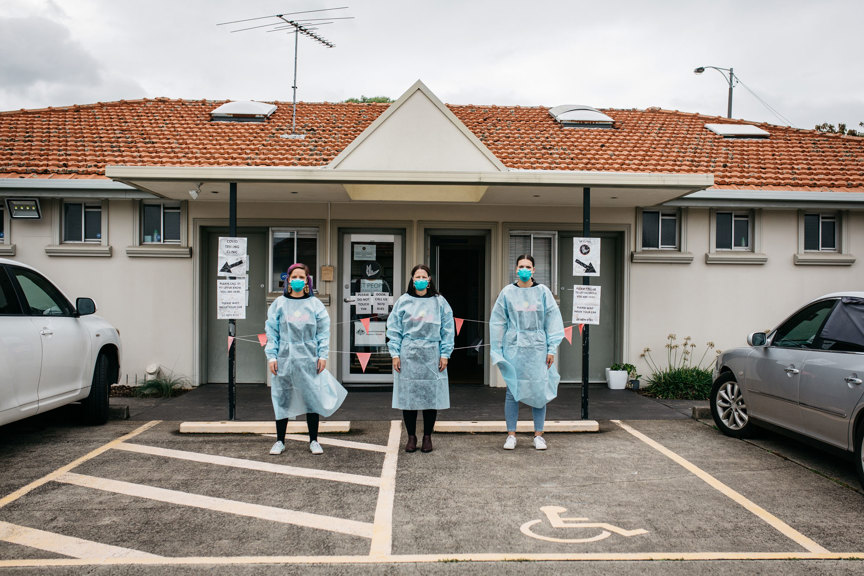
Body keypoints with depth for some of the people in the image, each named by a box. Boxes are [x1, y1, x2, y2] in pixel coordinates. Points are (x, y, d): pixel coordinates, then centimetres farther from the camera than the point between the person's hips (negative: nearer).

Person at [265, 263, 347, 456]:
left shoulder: (315, 304, 6)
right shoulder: (279, 304, 7)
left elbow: (323, 332, 4)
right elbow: (272, 331, 5)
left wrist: (323, 355, -4)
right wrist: (271, 356, -3)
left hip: (309, 359, 0)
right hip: (284, 358, 0)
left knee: (312, 398, 2)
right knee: (281, 399, 5)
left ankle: (313, 441, 14)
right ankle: (280, 441, 18)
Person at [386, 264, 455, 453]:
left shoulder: (439, 302, 7)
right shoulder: (403, 301, 6)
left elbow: (447, 330, 6)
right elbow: (394, 329, 5)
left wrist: (445, 354, -1)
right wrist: (395, 354, -2)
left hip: (432, 356, 0)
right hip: (408, 356, 0)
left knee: (431, 397, 3)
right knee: (408, 396, 3)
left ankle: (427, 437, 17)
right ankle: (411, 437, 16)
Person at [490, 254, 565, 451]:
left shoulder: (543, 292, 4)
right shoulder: (507, 292, 5)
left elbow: (553, 320, 5)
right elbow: (497, 322, 7)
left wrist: (552, 349, -1)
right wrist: (497, 350, 3)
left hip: (537, 348, 0)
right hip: (513, 347, 0)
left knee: (539, 390, 1)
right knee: (512, 390, 3)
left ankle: (538, 435, 14)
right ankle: (511, 435, 13)